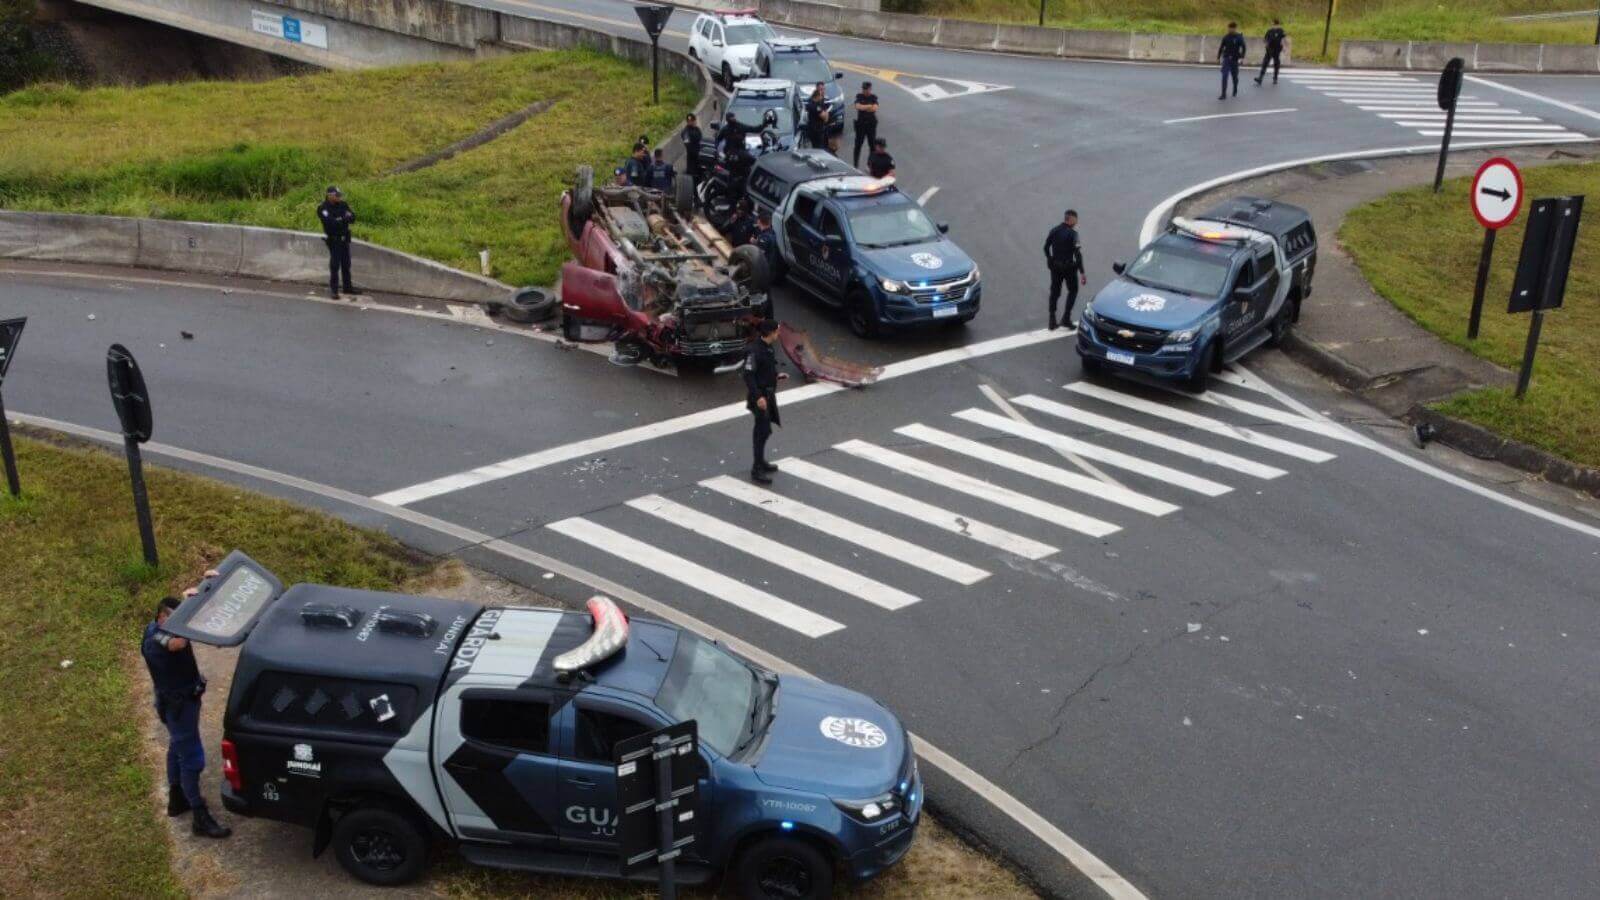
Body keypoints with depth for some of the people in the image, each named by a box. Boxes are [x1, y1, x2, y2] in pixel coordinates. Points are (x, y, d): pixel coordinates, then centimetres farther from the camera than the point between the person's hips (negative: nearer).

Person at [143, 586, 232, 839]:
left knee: (178, 749, 24)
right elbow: (178, 643, -52)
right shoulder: (154, 640, -30)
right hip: (177, 705, -10)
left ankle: (177, 799, 43)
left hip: (185, 699, 10)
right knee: (191, 758, -3)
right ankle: (200, 818, 5)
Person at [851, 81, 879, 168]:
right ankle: (855, 165, 9)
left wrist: (863, 107, -14)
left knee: (872, 145, 3)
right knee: (858, 145, 2)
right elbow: (858, 106, -18)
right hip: (861, 124, -1)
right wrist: (869, 106, -16)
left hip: (871, 124, 1)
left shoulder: (873, 97, 3)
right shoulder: (859, 96, 0)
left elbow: (875, 108, -14)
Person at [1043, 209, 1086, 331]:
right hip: (1069, 266, -5)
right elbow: (1077, 253, -21)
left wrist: (1050, 260, 26)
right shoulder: (1072, 233, -17)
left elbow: (1046, 247, 9)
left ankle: (1052, 321, 13)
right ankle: (1066, 318, 6)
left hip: (1055, 266, 5)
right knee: (1073, 291, 14)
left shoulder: (1054, 231, 0)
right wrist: (1082, 272, -20)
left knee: (1054, 292, 13)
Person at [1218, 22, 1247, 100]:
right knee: (1224, 76, -12)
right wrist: (1219, 57, 9)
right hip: (1226, 59, 1)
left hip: (1235, 60, -1)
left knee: (1235, 76, 14)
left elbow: (1243, 47, -9)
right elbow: (1221, 47, 7)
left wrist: (1242, 57, -20)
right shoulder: (1226, 37, 0)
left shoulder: (1239, 37, -7)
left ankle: (1235, 91, 38)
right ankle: (1223, 94, -12)